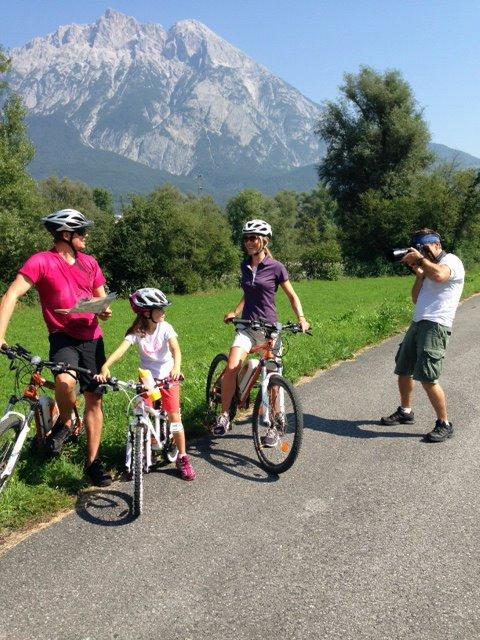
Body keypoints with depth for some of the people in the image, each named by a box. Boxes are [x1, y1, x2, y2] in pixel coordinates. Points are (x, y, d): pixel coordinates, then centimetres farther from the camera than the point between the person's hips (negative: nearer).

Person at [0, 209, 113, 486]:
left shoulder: (89, 262, 8)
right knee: (65, 381, -34)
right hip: (63, 338, -4)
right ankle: (65, 422, 0)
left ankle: (93, 461, 20)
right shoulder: (42, 261, -9)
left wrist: (104, 311, -9)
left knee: (95, 399, 6)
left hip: (92, 339, 5)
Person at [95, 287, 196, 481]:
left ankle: (182, 458, 10)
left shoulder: (165, 328, -16)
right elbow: (121, 349, -30)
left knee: (174, 417, -3)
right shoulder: (136, 332, -14)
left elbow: (176, 349, -30)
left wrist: (176, 367, -52)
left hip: (168, 377, -1)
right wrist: (105, 367, -48)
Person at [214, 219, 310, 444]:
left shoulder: (275, 267, -5)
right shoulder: (245, 266, 8)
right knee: (231, 367, -20)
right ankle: (224, 414, -4)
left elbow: (292, 296, 2)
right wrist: (236, 311, 5)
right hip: (247, 325, 3)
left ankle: (273, 428, 16)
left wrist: (301, 318, -13)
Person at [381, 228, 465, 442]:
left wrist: (419, 258, -11)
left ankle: (444, 424, 0)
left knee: (427, 378, -14)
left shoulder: (451, 261, -1)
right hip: (418, 323, 9)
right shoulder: (428, 267, 24)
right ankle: (405, 412, 33)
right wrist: (419, 274, 7)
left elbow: (439, 275, -26)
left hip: (435, 326, -9)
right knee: (403, 371, 15)